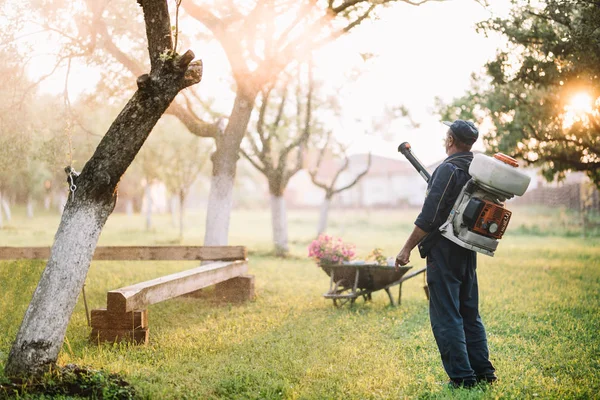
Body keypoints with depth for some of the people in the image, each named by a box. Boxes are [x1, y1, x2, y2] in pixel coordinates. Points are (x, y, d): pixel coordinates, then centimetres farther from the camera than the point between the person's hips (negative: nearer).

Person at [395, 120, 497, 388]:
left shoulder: (448, 170, -15)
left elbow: (429, 217, -19)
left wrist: (407, 248, -13)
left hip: (443, 252, -8)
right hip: (468, 252, 8)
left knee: (446, 318, -3)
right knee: (469, 313, 16)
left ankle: (462, 377, -2)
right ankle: (483, 372, 18)